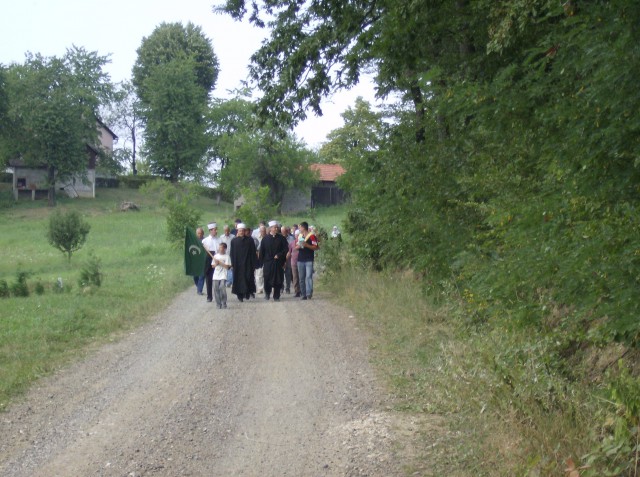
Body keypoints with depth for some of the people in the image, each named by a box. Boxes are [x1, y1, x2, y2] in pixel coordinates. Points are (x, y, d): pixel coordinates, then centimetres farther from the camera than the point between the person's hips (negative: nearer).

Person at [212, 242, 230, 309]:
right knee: (216, 289, 1)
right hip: (216, 275, 4)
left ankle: (224, 304, -4)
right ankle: (218, 304, 11)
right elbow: (213, 266, 16)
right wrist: (216, 263, -5)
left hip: (223, 276, -4)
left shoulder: (226, 256, -1)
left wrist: (219, 262, -10)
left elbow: (227, 266, -8)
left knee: (222, 288, -16)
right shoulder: (216, 256, 12)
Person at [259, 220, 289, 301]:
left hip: (278, 263, 0)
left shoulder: (281, 238, 4)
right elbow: (261, 251, 4)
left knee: (278, 280, 0)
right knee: (267, 279, 0)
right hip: (268, 262, 0)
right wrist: (262, 262, -1)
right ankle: (267, 293, 23)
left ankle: (276, 296, 9)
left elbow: (286, 249, 2)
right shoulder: (265, 238, 3)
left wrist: (279, 255, -10)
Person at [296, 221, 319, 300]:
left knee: (309, 276, -13)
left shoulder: (311, 236, -5)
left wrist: (306, 245, -20)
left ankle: (309, 293, -15)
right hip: (300, 260, 6)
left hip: (309, 260, -6)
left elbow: (315, 247, -9)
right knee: (301, 278, 6)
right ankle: (303, 294, 11)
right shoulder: (299, 236, 16)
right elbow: (296, 246, 19)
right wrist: (298, 246, -4)